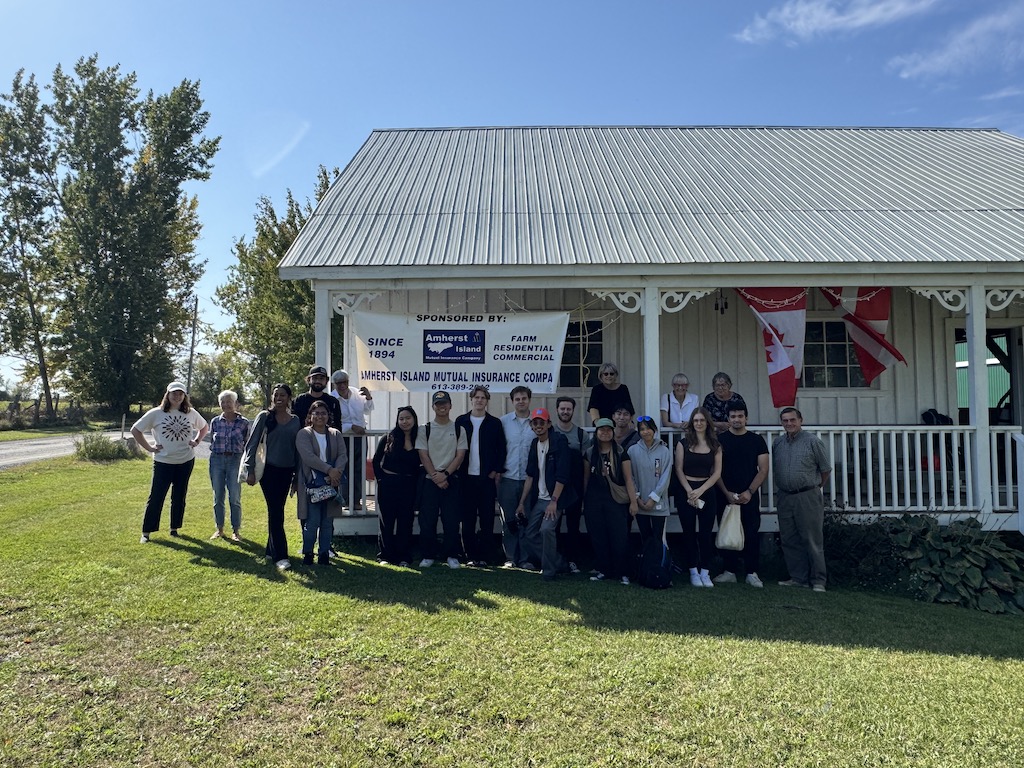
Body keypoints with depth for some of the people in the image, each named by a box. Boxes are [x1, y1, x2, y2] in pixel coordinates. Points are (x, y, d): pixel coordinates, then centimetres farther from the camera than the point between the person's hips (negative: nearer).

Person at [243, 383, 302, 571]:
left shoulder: (296, 420, 7)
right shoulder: (264, 417, -3)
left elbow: (298, 449, 9)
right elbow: (252, 443, -4)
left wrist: (297, 477, 10)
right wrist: (250, 470, -10)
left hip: (287, 471, 4)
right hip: (269, 470, -4)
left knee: (277, 512, 12)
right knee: (276, 512, -5)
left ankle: (271, 550, 24)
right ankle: (280, 556, -1)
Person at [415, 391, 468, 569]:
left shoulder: (458, 429, 4)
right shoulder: (425, 430, 4)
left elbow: (460, 455, -1)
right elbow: (423, 456, -1)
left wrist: (445, 474, -12)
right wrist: (436, 477, -11)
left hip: (451, 480, 0)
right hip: (430, 480, 0)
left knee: (451, 520, 0)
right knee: (427, 520, 1)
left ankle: (452, 556, 12)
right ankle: (428, 555, 14)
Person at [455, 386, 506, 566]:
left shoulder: (495, 423, 6)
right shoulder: (461, 421, 7)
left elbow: (501, 449, 5)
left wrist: (497, 471, -4)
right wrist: (457, 471, -1)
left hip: (488, 477, -1)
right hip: (466, 477, 1)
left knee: (487, 518, 2)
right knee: (468, 519, 4)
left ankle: (485, 555, 9)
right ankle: (471, 555, 12)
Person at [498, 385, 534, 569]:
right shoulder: (503, 421, 2)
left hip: (530, 479, 0)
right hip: (508, 478, 1)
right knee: (508, 520, 7)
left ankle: (525, 558, 13)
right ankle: (510, 558, 15)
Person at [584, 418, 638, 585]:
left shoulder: (621, 454, -1)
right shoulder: (590, 454, 7)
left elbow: (628, 479, -2)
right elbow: (586, 478, 13)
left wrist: (633, 501, -7)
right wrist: (583, 501, 13)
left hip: (616, 500, -2)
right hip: (594, 500, 3)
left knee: (619, 537, -5)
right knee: (598, 537, 5)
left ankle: (622, 572, 8)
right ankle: (603, 570, 16)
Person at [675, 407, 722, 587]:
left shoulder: (715, 445, 4)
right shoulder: (684, 443, 1)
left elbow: (717, 472, 1)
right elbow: (679, 469, -2)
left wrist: (700, 490, -10)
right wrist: (689, 491, -12)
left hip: (707, 491, 1)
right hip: (687, 491, -1)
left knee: (706, 533, 2)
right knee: (689, 532, 3)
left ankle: (705, 572, 9)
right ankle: (693, 571, 11)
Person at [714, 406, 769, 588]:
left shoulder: (757, 440, 4)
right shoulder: (720, 440, 3)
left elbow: (763, 470, 1)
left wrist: (749, 492, -10)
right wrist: (727, 493, -9)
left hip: (749, 496, 0)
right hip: (725, 496, 0)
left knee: (751, 534, 0)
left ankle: (751, 573, 8)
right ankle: (730, 571, 14)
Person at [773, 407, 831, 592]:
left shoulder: (813, 441, -3)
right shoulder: (777, 443, 10)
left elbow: (826, 469, 3)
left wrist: (814, 487, 11)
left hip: (808, 497, -5)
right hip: (785, 498, 5)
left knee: (813, 541, -2)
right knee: (790, 541, 8)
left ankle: (818, 581, 6)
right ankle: (798, 578, 18)